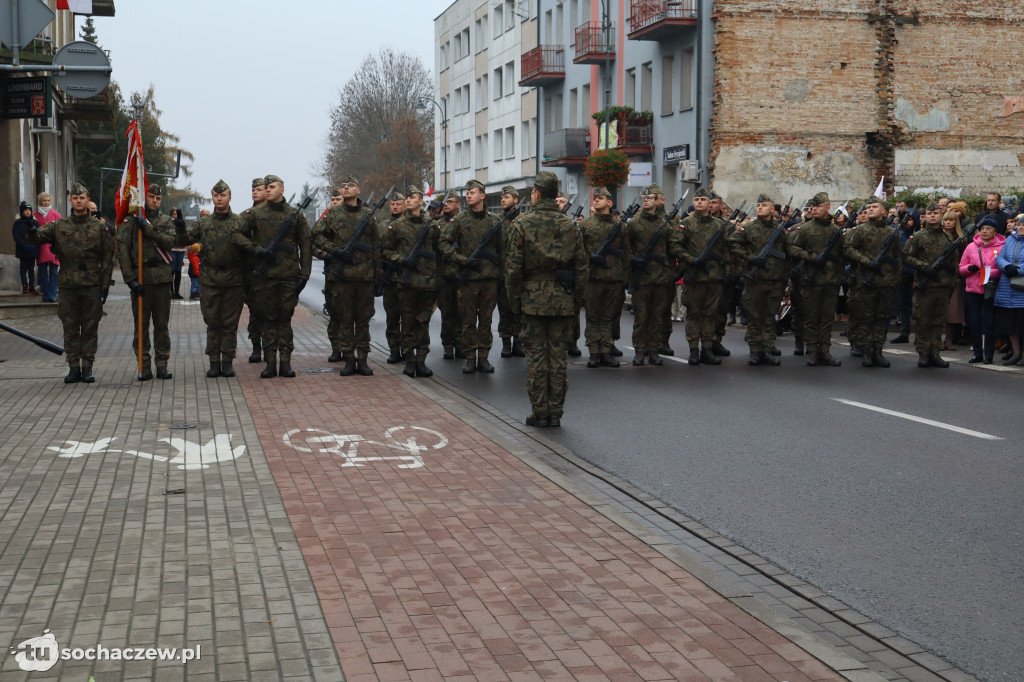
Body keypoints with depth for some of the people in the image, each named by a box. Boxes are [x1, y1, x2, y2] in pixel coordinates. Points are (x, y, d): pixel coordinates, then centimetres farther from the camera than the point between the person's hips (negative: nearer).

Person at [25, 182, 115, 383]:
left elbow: (108, 257, 3)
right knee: (70, 329, 4)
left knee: (90, 328, 3)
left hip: (92, 286, -1)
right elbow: (36, 237, 1)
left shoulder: (99, 227, 4)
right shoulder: (60, 226, 7)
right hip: (68, 285, 1)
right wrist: (32, 233, -24)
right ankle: (73, 367, 10)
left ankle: (87, 367, 9)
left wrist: (105, 285, -3)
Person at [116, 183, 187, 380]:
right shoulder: (130, 221, 3)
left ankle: (162, 365, 12)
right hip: (139, 280, -2)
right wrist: (130, 279, -10)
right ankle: (144, 366, 8)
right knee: (141, 325, 2)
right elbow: (122, 250, -2)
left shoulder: (166, 222, 11)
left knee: (162, 325, 5)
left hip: (162, 279, 2)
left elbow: (170, 242, -9)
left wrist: (147, 228, -18)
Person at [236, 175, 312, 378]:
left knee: (285, 319, 3)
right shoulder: (255, 214, 5)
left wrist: (304, 274, 1)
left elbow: (305, 246, 7)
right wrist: (259, 250, -8)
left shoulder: (296, 215, 6)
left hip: (289, 276, 0)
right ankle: (270, 363, 8)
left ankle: (285, 363, 8)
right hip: (264, 275, 0)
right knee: (268, 319, 3)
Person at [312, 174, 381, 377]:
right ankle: (349, 360, 8)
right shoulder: (332, 213, 6)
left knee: (363, 320, 4)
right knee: (344, 320, 2)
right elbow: (317, 237, 2)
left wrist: (378, 274, 7)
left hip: (365, 275, 1)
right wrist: (334, 251, -12)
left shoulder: (368, 215, 10)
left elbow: (376, 247, 11)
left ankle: (362, 360, 10)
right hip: (341, 275, -1)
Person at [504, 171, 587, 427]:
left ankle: (539, 413, 5)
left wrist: (515, 301, 2)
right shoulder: (570, 226, 3)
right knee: (558, 356, 7)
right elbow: (582, 266, 4)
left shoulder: (522, 225, -6)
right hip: (563, 301, 3)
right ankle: (556, 412, 10)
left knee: (536, 355, 3)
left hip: (533, 299, -2)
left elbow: (513, 267, -7)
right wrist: (577, 299, 12)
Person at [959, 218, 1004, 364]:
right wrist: (969, 268, -8)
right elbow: (961, 268, 13)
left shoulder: (1002, 247, 0)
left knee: (989, 322, -2)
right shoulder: (971, 247, 9)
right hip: (973, 289, 3)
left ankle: (989, 354, 7)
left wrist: (992, 274, -18)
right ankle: (977, 353, 15)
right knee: (973, 322, 5)